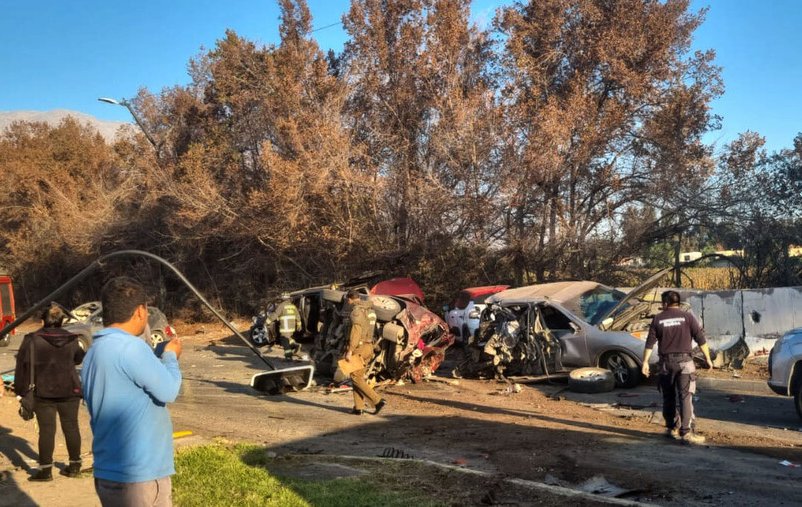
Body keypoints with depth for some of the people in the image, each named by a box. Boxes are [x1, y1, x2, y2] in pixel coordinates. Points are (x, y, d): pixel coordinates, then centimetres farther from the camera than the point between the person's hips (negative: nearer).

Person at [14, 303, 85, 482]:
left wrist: (20, 389, 0)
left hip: (44, 393, -2)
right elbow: (79, 358, 15)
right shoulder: (71, 339, -1)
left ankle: (45, 469, 5)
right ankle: (74, 465, 19)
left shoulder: (32, 340, -9)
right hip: (70, 392, 2)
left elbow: (23, 366, -8)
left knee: (46, 430, 3)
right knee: (71, 427, 10)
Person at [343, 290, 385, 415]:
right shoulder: (368, 310, 14)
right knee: (358, 376, 13)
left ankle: (377, 401, -10)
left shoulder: (356, 311, -16)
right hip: (368, 347, 9)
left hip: (358, 348, -9)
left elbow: (355, 332, -23)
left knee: (355, 378, -3)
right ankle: (358, 407, 12)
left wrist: (349, 351, -23)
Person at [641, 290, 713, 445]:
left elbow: (650, 343, 1)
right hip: (684, 362, -2)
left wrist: (645, 362, 5)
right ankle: (685, 432, -11)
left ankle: (672, 428, 24)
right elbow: (701, 339, -3)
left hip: (666, 362, 2)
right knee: (685, 397, -4)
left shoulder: (658, 319, 4)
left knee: (668, 397, 14)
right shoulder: (687, 317, 0)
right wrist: (707, 358, 4)